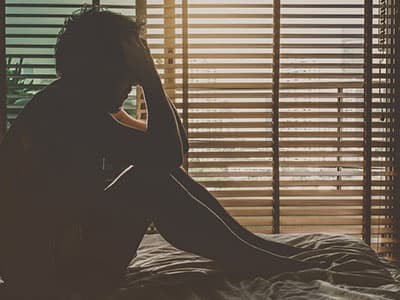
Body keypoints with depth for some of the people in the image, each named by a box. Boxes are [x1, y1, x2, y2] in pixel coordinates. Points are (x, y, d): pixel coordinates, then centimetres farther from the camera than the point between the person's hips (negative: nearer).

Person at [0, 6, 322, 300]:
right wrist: (151, 79, -18)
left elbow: (174, 145, 9)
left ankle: (255, 248, 8)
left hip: (64, 247, 10)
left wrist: (151, 79, 0)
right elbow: (168, 153, -26)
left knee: (169, 175, 5)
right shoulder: (70, 107, -22)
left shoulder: (92, 103, 9)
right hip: (47, 273, -10)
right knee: (149, 180, -21)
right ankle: (253, 263, -10)